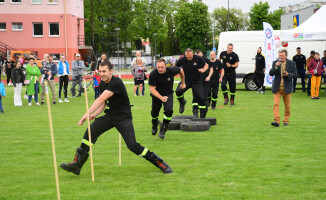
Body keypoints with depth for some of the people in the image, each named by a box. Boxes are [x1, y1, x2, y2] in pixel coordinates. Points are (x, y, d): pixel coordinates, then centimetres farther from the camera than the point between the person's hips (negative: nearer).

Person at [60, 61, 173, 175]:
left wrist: (87, 114, -31)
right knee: (91, 131, -11)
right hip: (110, 115, 7)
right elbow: (103, 103, 12)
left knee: (132, 146, -16)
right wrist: (94, 114, -8)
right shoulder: (102, 84, 5)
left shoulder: (116, 82, -23)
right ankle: (77, 164, -6)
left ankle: (158, 162, 4)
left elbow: (100, 99, -29)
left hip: (123, 118, -7)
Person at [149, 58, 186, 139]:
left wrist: (183, 83, 13)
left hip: (168, 94, 0)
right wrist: (161, 98, -36)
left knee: (169, 110, -21)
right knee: (154, 112, 8)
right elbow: (152, 89, -23)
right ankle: (154, 125, 44)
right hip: (157, 95, 0)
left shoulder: (171, 70, -23)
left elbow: (181, 70, 0)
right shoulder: (153, 74, -26)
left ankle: (163, 131, -6)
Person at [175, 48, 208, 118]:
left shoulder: (198, 58, -12)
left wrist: (203, 70, -19)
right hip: (185, 81, 1)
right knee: (178, 91, -26)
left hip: (197, 82, 0)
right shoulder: (182, 60, -10)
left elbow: (206, 65, 1)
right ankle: (182, 103, 7)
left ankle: (203, 116, 13)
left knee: (201, 98, -4)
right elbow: (175, 67, 7)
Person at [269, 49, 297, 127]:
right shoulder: (275, 63, 2)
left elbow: (294, 75, 0)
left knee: (287, 106, 7)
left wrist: (288, 74, -20)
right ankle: (276, 121, -16)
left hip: (287, 88, 0)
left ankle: (286, 121, 21)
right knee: (276, 104, -12)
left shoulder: (291, 63, 0)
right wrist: (275, 67, -19)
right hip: (277, 88, 0)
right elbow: (271, 73, -3)